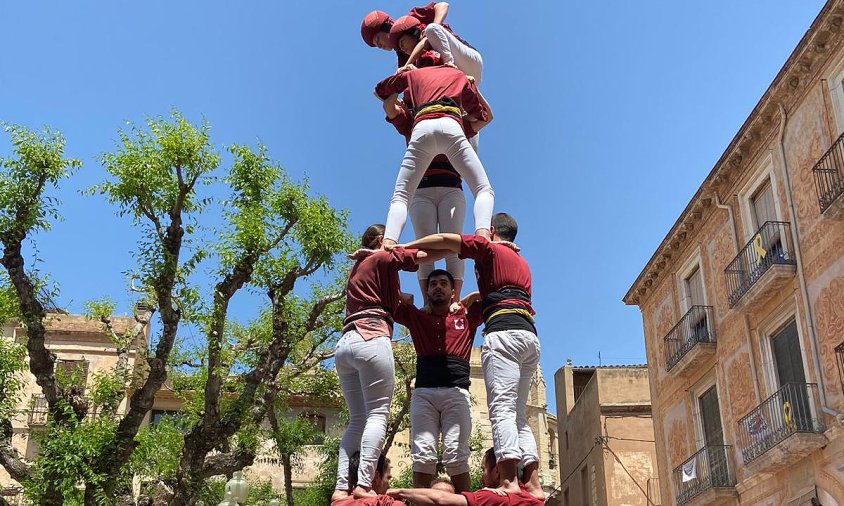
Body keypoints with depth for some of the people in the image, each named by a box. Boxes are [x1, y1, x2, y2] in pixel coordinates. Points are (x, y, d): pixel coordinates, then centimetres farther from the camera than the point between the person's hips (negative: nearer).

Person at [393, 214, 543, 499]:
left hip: (504, 332, -7)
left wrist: (399, 249, 8)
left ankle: (509, 481, -29)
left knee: (502, 409, -16)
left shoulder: (488, 248, 11)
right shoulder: (522, 263, 32)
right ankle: (533, 484, -6)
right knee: (519, 415, 6)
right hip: (530, 336, 7)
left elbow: (443, 240, 3)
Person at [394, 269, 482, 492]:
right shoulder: (416, 317, 25)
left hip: (457, 392, -1)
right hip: (423, 393, 1)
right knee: (422, 457, -13)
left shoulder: (467, 316, 23)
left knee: (456, 457, -13)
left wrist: (471, 298, 24)